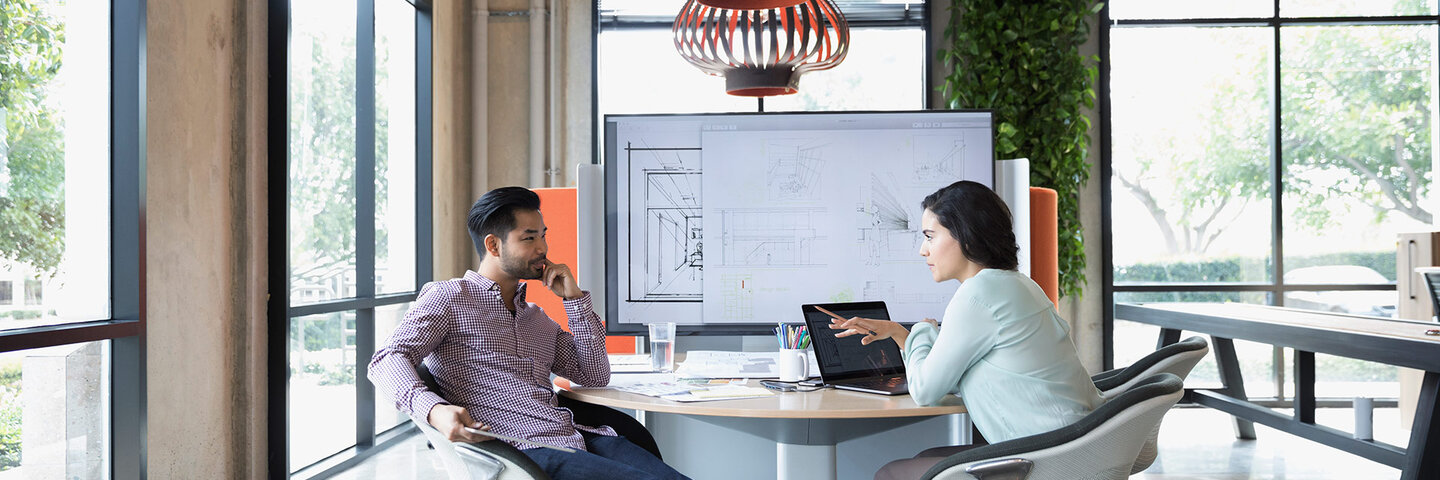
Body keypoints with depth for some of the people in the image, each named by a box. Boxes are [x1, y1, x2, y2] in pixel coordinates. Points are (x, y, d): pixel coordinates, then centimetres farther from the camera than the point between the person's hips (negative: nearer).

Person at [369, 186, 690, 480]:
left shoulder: (537, 315, 28)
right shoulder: (447, 296, 8)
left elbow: (596, 376, 24)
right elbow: (389, 360, -6)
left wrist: (574, 298, 16)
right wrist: (434, 410, -26)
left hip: (574, 435, 7)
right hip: (519, 449, -6)